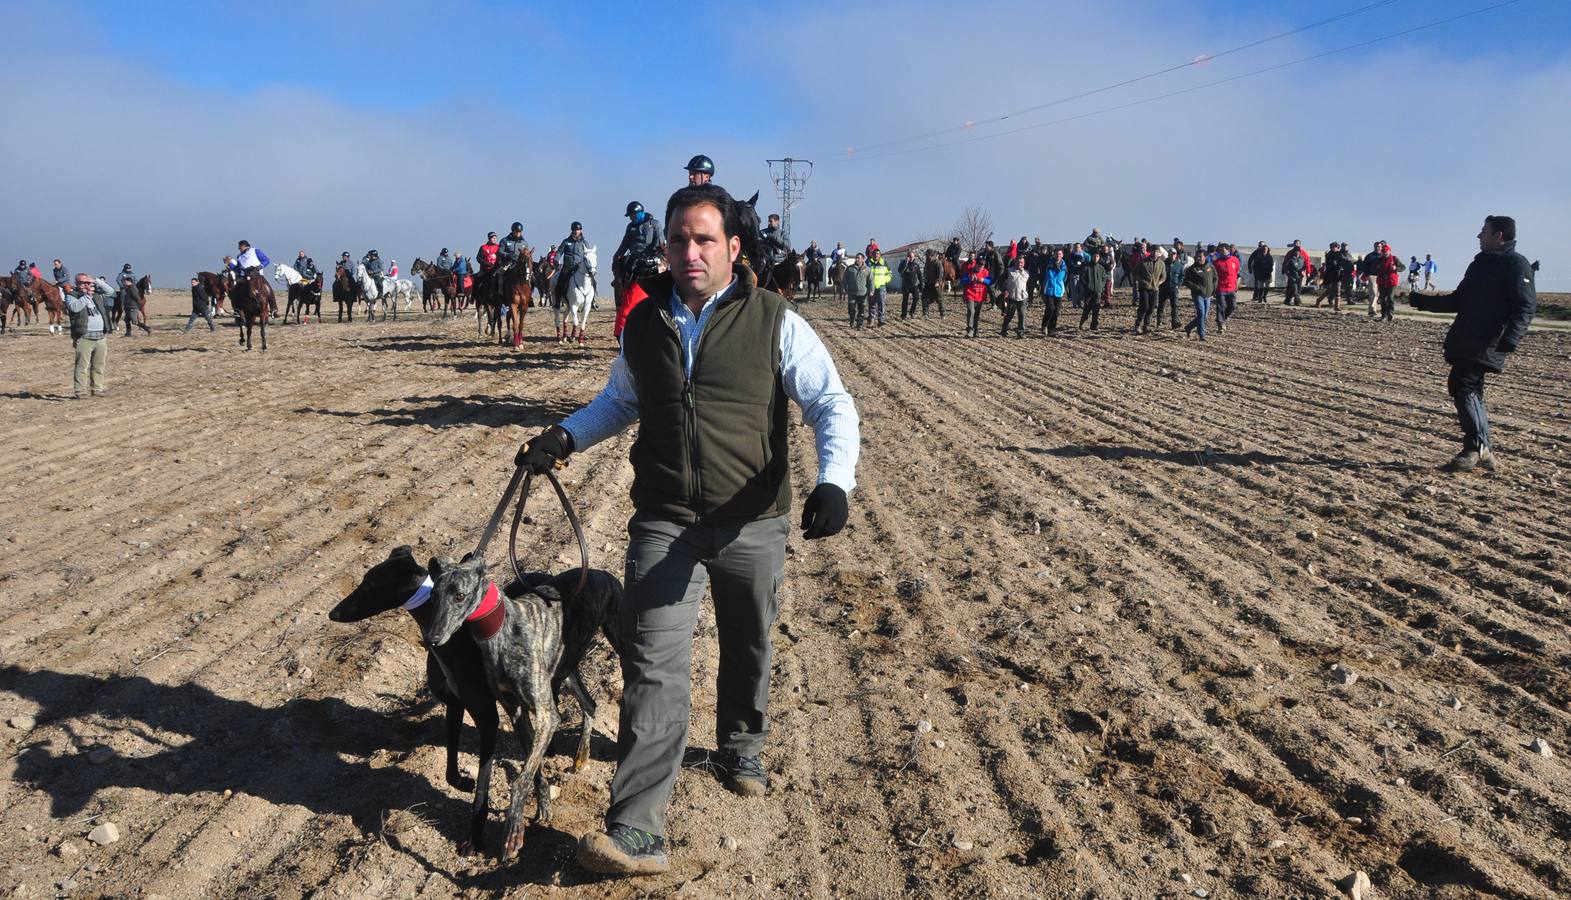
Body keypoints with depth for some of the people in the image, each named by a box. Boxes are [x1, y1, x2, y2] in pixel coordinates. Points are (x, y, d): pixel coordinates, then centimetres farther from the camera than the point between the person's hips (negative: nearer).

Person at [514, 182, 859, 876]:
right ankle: (637, 831, -8)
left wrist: (834, 481, -24)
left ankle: (742, 746, 48)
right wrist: (566, 436, 4)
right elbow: (619, 401, 22)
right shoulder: (644, 325, 6)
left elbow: (832, 405, -7)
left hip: (753, 527, -1)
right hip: (664, 524, 1)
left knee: (747, 652, 19)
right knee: (654, 667, -9)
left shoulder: (774, 323, -6)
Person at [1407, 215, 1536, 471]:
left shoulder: (1516, 264, -6)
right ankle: (1484, 451, 14)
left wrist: (1510, 339, -28)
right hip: (1466, 342, 9)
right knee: (1465, 388, 7)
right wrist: (1420, 301, 23)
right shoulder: (1480, 263, 20)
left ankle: (1477, 448, -8)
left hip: (1488, 343, -9)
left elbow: (1526, 306, -14)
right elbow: (1458, 301, 27)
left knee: (1463, 386, -15)